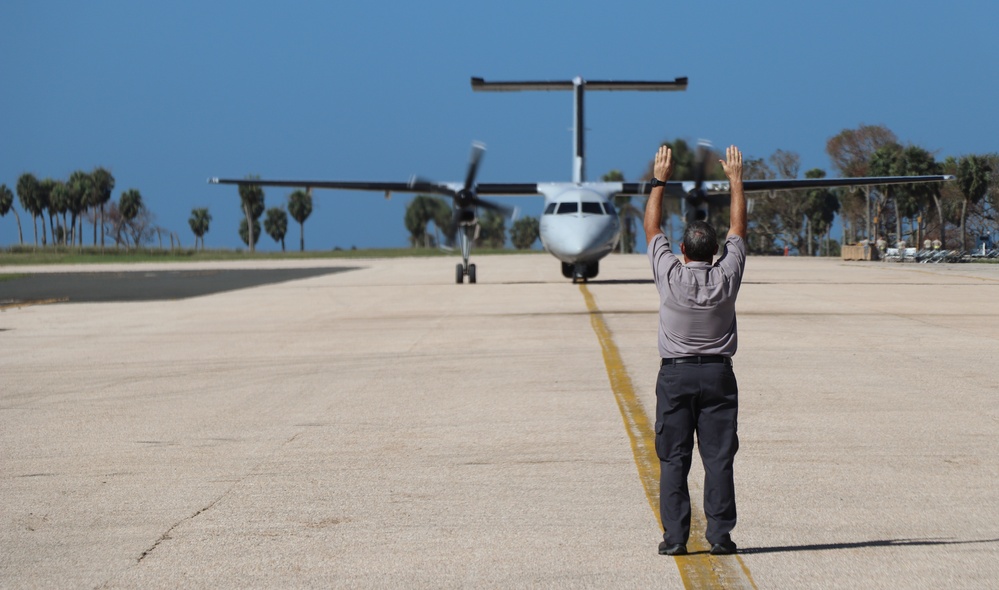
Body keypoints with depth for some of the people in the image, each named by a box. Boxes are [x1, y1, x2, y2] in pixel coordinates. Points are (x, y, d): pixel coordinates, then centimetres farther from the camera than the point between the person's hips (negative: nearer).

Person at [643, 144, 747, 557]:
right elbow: (738, 228, 8)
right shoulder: (727, 277, -6)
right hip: (717, 374, 1)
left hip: (675, 375, -1)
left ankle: (674, 537, -3)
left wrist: (660, 181, 13)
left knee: (673, 460, 1)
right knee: (719, 458, 1)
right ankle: (720, 535, -3)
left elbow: (652, 228, 5)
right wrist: (735, 180, 17)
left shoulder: (671, 276, -8)